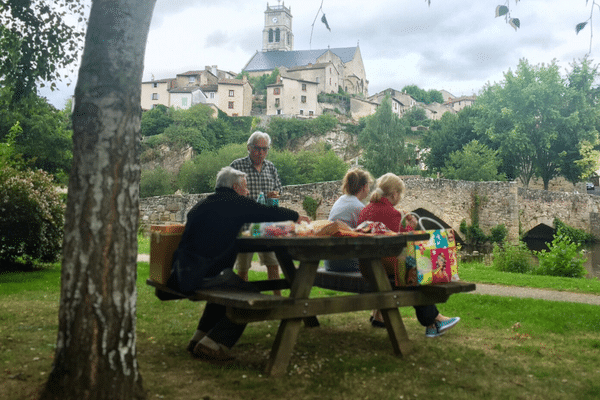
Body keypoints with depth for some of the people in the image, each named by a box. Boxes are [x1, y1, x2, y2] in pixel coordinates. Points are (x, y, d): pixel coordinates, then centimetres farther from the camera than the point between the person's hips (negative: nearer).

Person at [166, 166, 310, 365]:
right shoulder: (234, 202, -2)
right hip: (200, 275, -9)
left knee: (228, 287, 32)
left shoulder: (203, 204, 21)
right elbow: (267, 213, 5)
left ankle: (199, 339, 31)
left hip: (181, 274, 9)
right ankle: (210, 345, -7)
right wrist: (296, 216, 23)